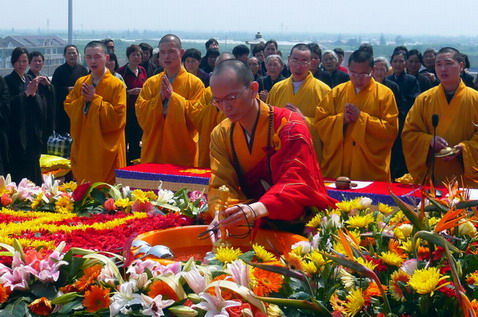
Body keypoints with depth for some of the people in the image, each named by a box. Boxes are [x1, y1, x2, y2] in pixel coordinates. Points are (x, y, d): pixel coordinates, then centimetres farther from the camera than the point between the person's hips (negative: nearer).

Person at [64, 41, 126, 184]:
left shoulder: (117, 85, -7)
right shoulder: (80, 83, 11)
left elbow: (118, 117, -14)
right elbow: (68, 107, 11)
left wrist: (95, 99, -13)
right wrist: (83, 99, -7)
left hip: (106, 151, -5)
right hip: (82, 148, 5)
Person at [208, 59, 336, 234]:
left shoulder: (289, 125, -13)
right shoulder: (221, 134, 3)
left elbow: (297, 181, -22)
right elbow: (221, 184, -3)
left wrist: (260, 208, -40)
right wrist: (220, 213, -26)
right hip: (257, 226, 5)